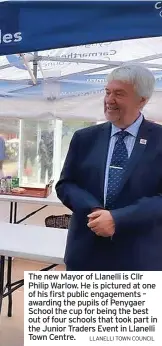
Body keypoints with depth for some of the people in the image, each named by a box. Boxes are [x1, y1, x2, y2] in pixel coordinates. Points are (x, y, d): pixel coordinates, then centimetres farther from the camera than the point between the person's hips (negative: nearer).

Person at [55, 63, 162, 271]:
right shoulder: (84, 138, 5)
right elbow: (64, 185, 5)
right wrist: (94, 210, -14)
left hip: (139, 258, -2)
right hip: (86, 253, 3)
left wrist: (117, 218, -21)